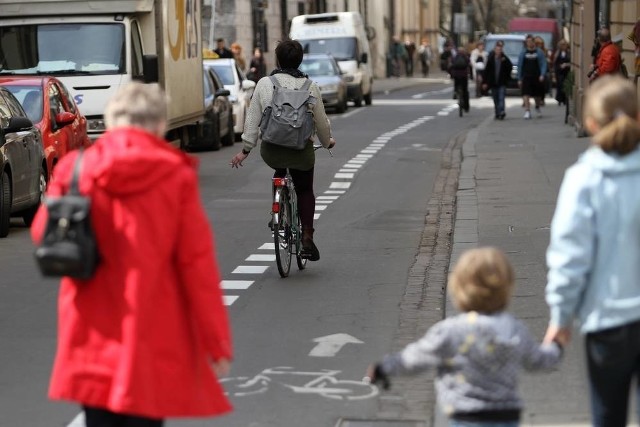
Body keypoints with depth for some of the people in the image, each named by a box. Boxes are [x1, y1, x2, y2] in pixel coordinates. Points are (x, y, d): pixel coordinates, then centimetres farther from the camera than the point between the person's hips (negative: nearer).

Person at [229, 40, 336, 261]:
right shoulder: (310, 86, -3)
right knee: (305, 191, 20)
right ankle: (307, 238, 7)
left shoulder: (264, 84, -3)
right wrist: (327, 142, 25)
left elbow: (252, 119, -1)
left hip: (271, 150, 1)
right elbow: (321, 120, 5)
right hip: (301, 150, -1)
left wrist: (245, 149, 6)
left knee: (280, 169, 36)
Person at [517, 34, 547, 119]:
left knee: (537, 95, 12)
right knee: (526, 94, -14)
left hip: (537, 77, 0)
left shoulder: (539, 52, 3)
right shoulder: (523, 53, 7)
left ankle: (537, 107, 40)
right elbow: (519, 66, 9)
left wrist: (542, 75, -14)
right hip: (526, 77, 0)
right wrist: (519, 79, 6)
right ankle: (527, 111, -14)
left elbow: (543, 64, 0)